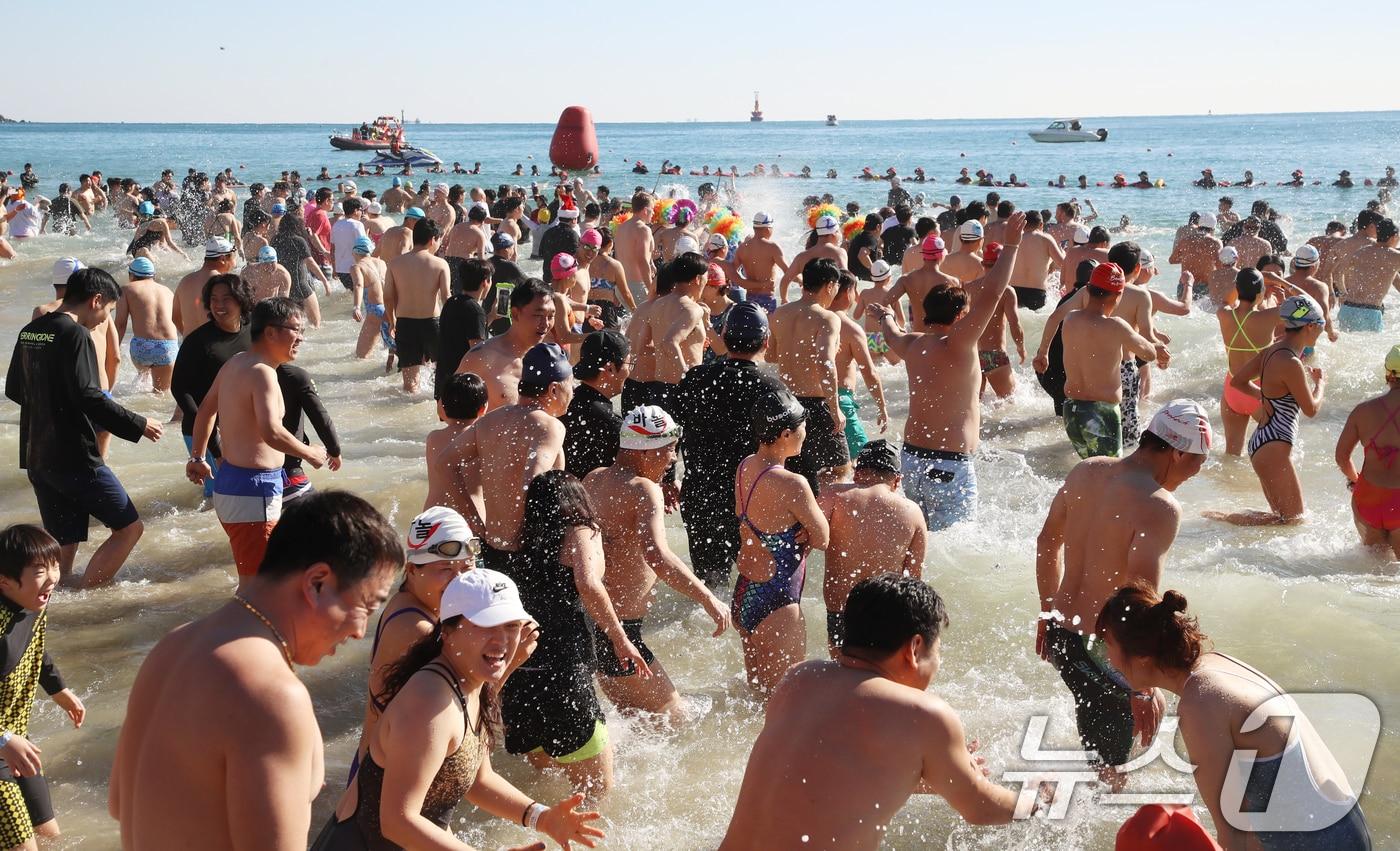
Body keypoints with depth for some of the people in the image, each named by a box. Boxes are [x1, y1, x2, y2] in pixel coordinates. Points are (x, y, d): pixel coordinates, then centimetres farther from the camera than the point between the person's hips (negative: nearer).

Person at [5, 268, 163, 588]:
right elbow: (87, 396, -22)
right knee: (129, 527, 1)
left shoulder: (29, 332, 12)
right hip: (74, 457, -9)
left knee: (63, 545, 14)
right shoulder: (74, 334, -14)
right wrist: (138, 425, -14)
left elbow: (13, 390, 21)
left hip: (36, 457, 9)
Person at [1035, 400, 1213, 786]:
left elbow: (1047, 541, 16)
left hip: (1061, 634, 8)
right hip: (1103, 650, -8)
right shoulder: (1160, 507, -20)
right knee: (1107, 769, 6)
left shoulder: (1085, 472, 4)